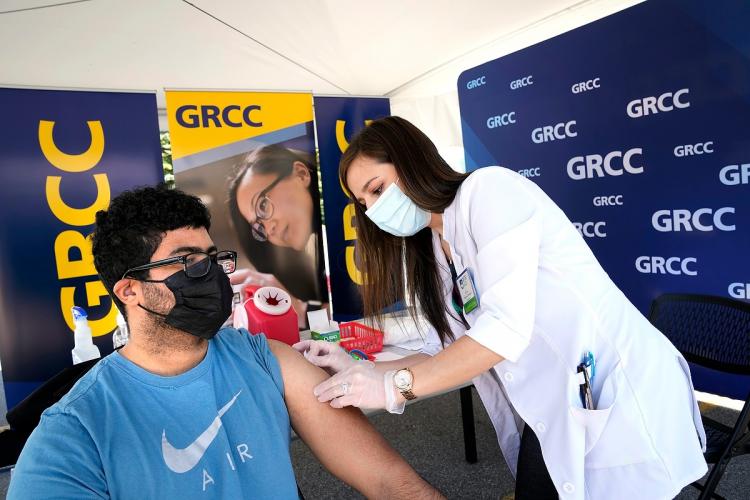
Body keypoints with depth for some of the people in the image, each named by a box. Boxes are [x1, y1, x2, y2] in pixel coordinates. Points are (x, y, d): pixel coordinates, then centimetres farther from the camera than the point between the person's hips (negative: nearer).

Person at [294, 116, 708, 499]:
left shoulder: (488, 189, -16)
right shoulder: (434, 248, 8)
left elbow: (507, 326, -26)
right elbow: (450, 353, 5)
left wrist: (393, 386, -23)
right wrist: (357, 369, -4)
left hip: (621, 396, -7)